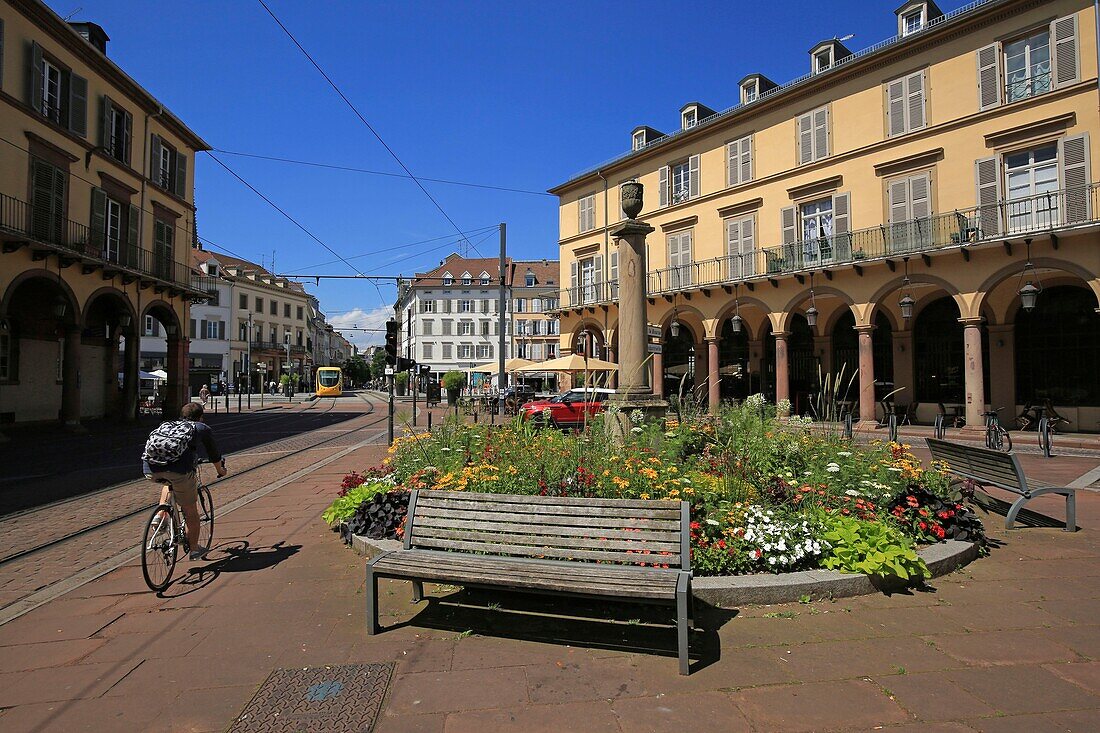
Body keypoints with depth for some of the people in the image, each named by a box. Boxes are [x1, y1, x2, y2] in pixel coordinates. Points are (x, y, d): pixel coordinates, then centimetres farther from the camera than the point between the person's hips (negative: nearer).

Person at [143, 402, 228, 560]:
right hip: (179, 467, -4)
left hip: (150, 469, 5)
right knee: (191, 511, 13)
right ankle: (194, 549, 24)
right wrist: (221, 470, 53)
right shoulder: (202, 428, 23)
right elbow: (214, 454, 33)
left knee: (168, 481, 41)